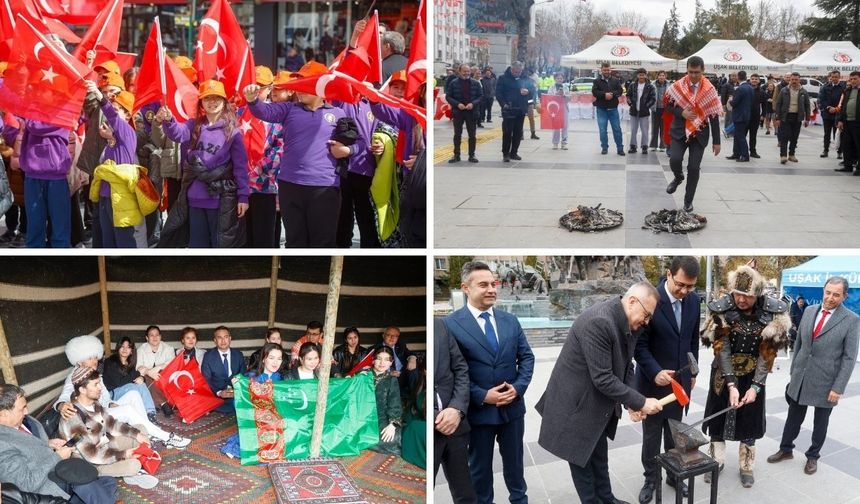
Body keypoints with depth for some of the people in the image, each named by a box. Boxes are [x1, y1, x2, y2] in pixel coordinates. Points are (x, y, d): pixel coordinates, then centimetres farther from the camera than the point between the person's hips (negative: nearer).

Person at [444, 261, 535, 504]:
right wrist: (482, 396, -18)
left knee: (514, 461, 19)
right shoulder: (450, 324, -11)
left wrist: (518, 387, -9)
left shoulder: (510, 320, 5)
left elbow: (526, 357, 7)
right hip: (478, 409, -4)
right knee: (480, 465, 13)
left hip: (513, 406, 4)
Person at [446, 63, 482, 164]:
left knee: (472, 135, 5)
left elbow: (481, 96, 2)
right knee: (457, 135, 6)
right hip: (458, 112, 0)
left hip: (472, 112, 0)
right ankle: (456, 155, 13)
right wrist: (457, 104, -16)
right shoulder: (453, 83, -2)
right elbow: (448, 96, -2)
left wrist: (473, 103, -15)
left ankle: (472, 155, 13)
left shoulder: (476, 83, 0)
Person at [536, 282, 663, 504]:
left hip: (597, 405, 9)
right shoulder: (598, 322, -31)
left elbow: (625, 366, 7)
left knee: (599, 458, 23)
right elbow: (603, 379, -30)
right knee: (582, 461, 9)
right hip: (576, 406, -9)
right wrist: (640, 402, -23)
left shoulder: (628, 323, -2)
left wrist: (632, 403, -7)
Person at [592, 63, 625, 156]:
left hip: (613, 109, 1)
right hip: (601, 109, -1)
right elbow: (594, 92, -9)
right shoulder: (597, 81, 3)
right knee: (602, 130, 1)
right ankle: (604, 148, 12)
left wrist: (612, 94, -18)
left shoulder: (616, 80, 8)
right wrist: (605, 94, -19)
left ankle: (620, 148, 7)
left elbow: (620, 91, -1)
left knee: (617, 129, 2)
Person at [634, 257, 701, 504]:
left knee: (675, 433, 15)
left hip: (681, 379, 4)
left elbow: (693, 339, 10)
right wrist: (655, 372, -29)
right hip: (654, 380, -4)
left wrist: (693, 372, 14)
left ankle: (675, 474, 31)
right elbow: (639, 345, -17)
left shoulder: (693, 300, -3)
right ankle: (650, 479, 26)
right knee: (651, 435, 11)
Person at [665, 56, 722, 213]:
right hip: (679, 131, 1)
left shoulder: (709, 90, -6)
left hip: (699, 133, 0)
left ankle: (688, 200, 14)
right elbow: (668, 105, 5)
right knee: (675, 159, -19)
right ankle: (678, 177, 18)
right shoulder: (677, 86, -3)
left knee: (693, 167, -3)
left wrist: (716, 142, -5)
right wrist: (681, 113, -15)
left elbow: (714, 117, -4)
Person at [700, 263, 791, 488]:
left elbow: (767, 353, -14)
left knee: (749, 419, 11)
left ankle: (746, 467, 28)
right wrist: (731, 384, -25)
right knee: (719, 416, 10)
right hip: (724, 374, 0)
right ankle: (716, 462, 28)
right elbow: (722, 349, -19)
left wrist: (755, 386, -17)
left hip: (753, 376, 0)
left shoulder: (772, 313, -19)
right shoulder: (722, 310, -21)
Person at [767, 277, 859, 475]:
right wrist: (793, 371, 11)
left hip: (825, 382, -3)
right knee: (794, 417, 15)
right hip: (801, 378, 4)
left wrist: (838, 388, -14)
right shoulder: (809, 311, 2)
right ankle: (786, 449, 31)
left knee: (820, 421, 13)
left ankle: (813, 456, 30)